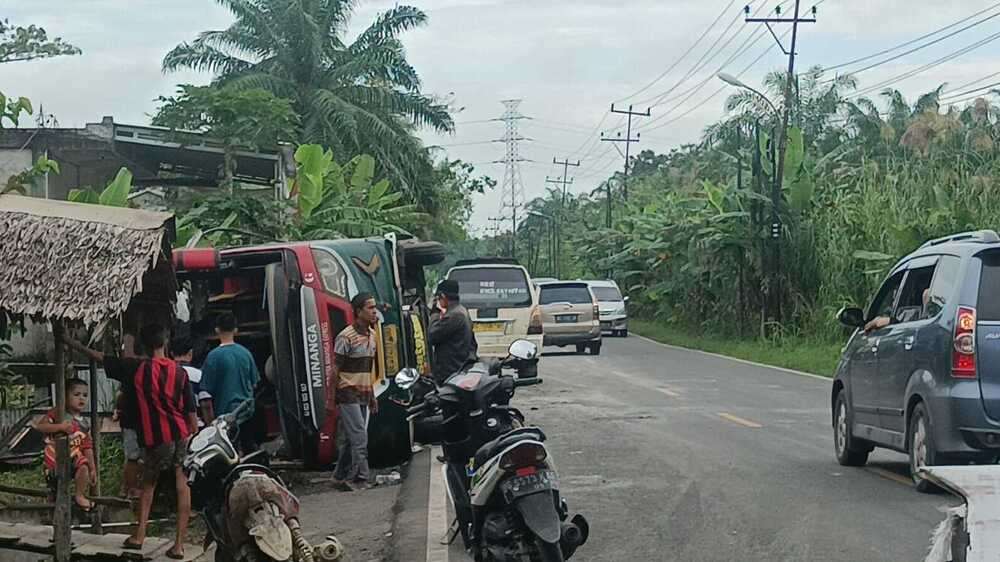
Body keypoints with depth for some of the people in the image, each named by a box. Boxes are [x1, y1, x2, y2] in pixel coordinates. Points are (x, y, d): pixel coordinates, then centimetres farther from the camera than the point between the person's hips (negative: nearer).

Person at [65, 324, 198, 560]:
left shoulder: (137, 368, -6)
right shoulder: (179, 371, -1)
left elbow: (100, 357, 4)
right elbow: (191, 412, 0)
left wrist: (78, 346, 18)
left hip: (156, 438, -1)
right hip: (181, 434, 1)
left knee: (147, 482, 19)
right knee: (182, 484, 4)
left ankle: (140, 534, 15)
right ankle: (179, 543, 0)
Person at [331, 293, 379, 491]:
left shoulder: (371, 335, 12)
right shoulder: (346, 337, -13)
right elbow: (335, 369, -12)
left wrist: (372, 396, 19)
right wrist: (331, 398, -13)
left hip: (363, 396, 8)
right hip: (348, 395, -8)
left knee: (350, 439, 10)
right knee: (360, 438, -11)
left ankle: (341, 478, 17)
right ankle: (360, 479, -8)